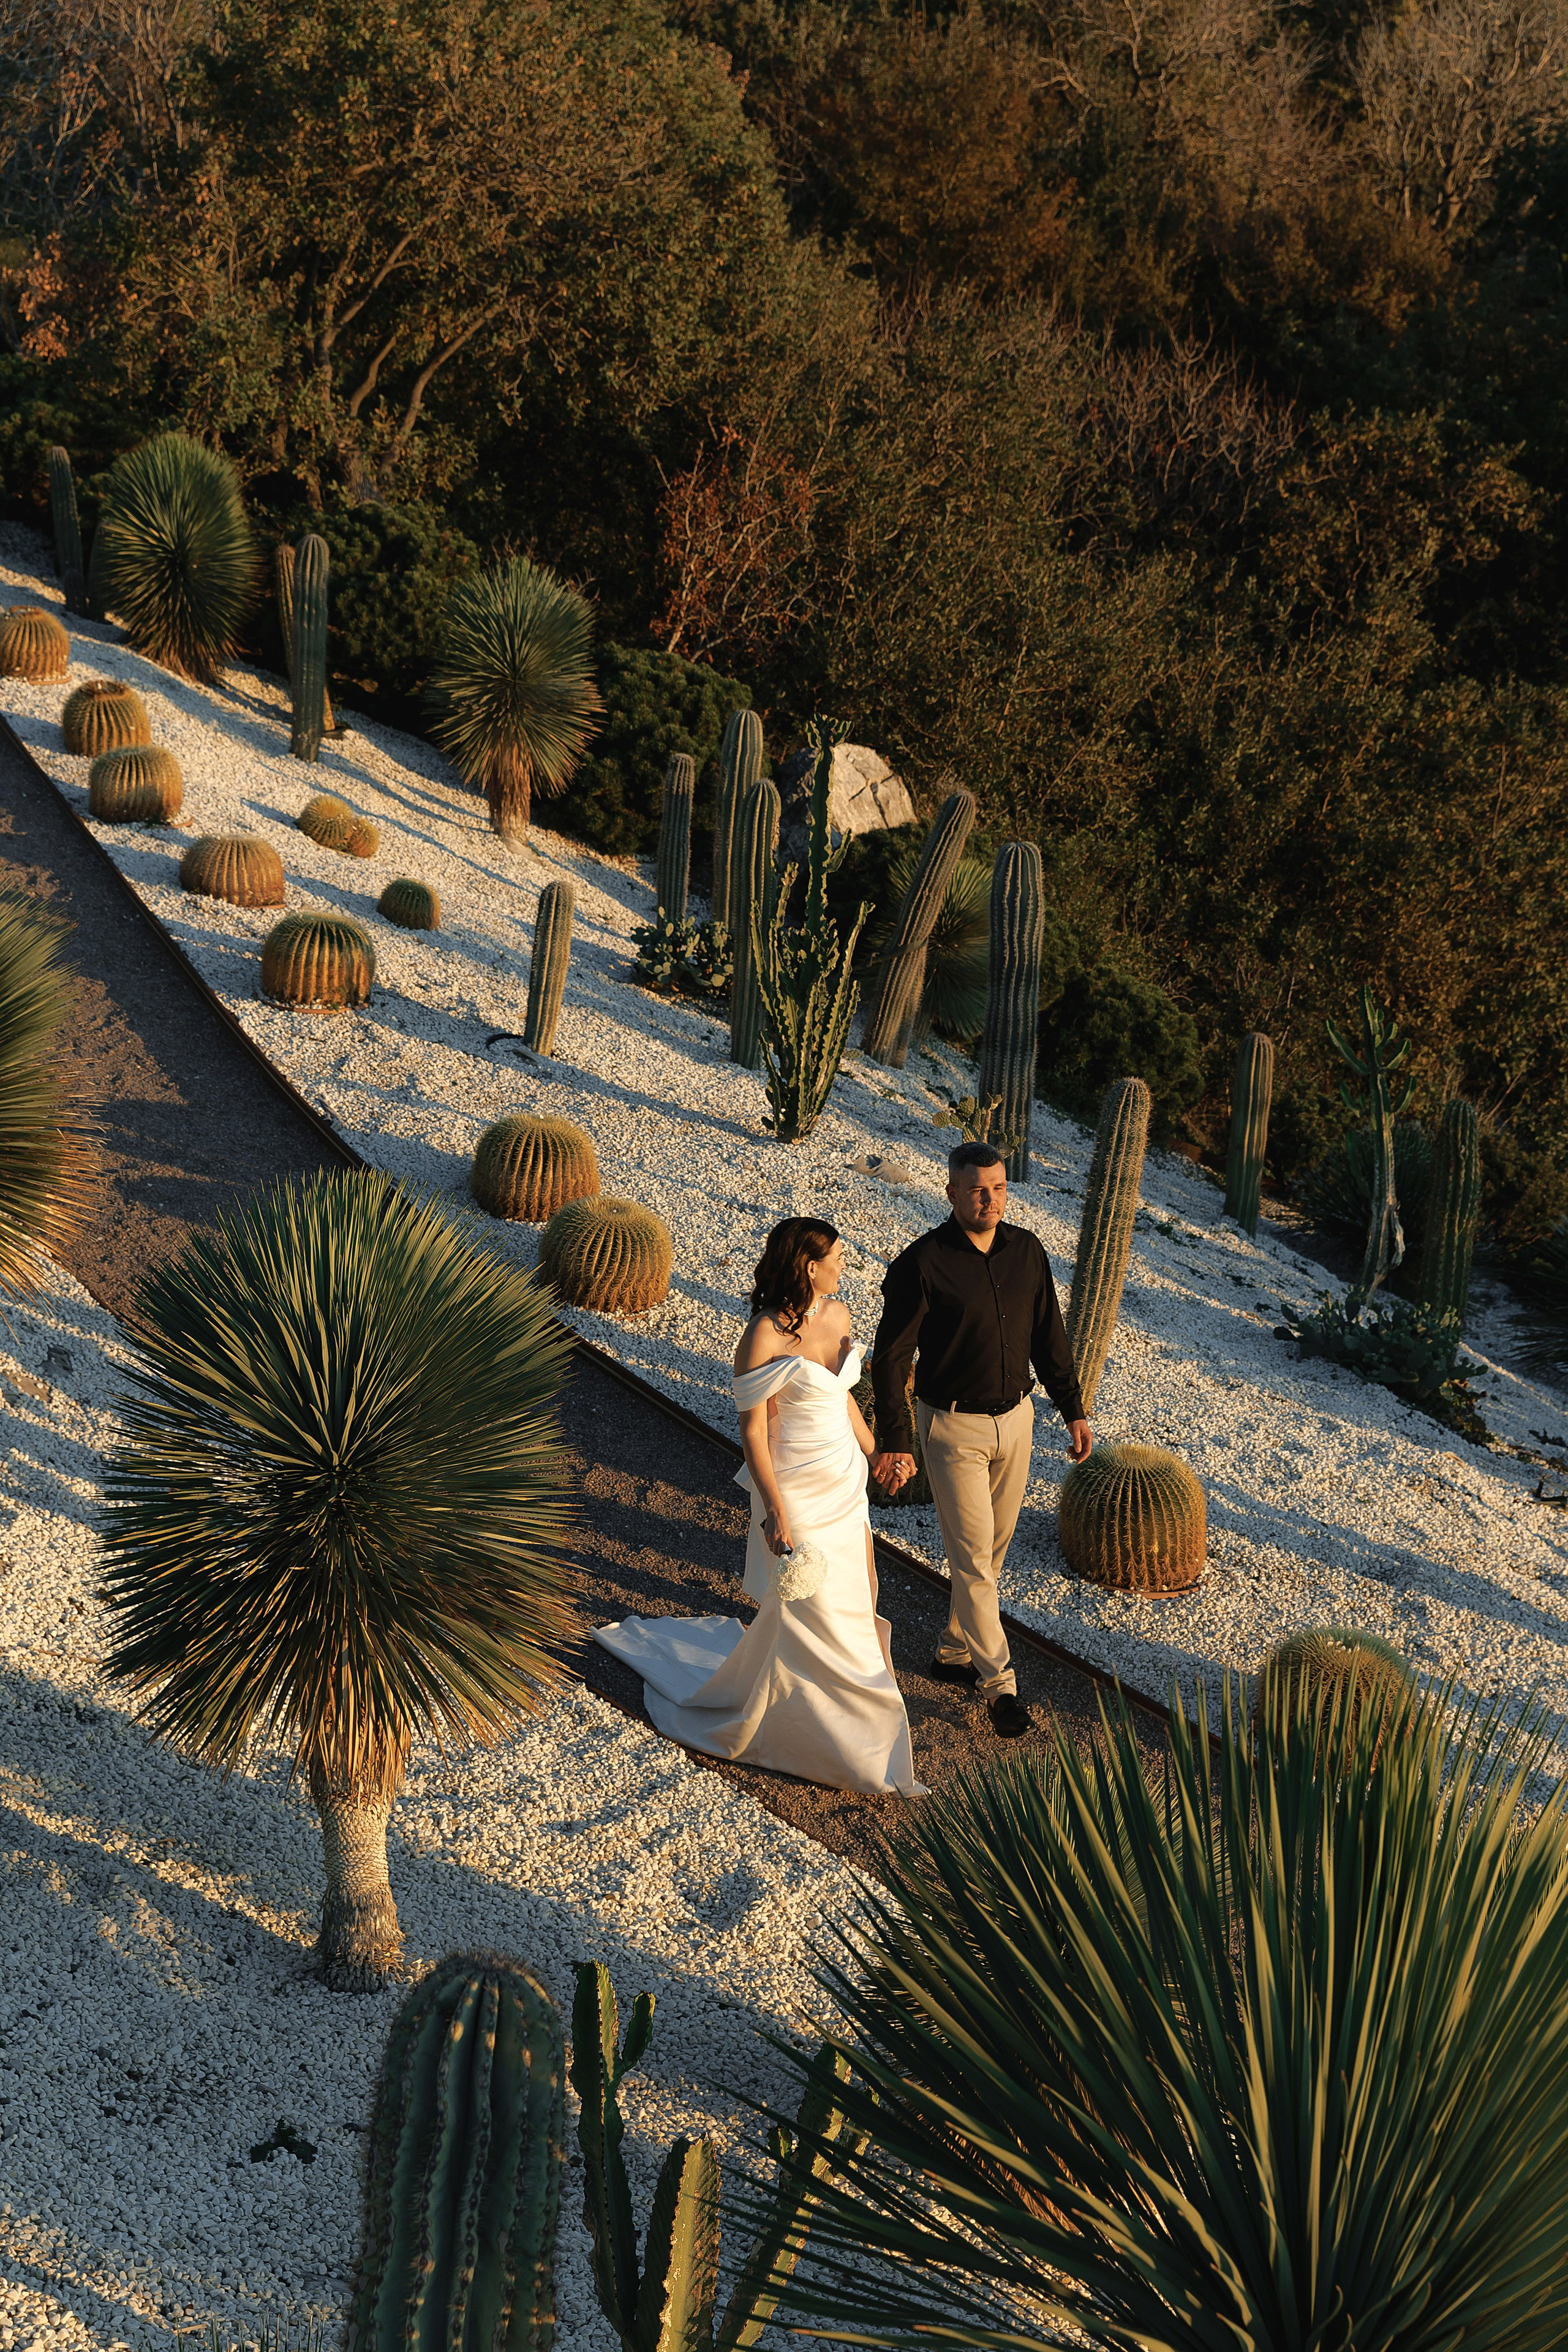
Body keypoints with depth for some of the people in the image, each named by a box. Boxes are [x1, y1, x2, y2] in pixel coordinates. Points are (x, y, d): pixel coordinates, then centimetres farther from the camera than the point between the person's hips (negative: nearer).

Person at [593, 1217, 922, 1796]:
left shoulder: (836, 1315, 0)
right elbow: (753, 1432, -18)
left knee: (856, 1592, 16)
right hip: (795, 1488, -7)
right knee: (810, 1610, 5)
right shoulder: (765, 1337, -22)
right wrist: (776, 1513, -19)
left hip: (844, 1482, 8)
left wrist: (875, 1454, 22)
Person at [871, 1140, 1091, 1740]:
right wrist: (893, 1441, -15)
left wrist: (1073, 1410, 9)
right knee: (972, 1558, -3)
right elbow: (890, 1357, -13)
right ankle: (999, 1683, 7)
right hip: (953, 1426, -5)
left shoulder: (1027, 1252, -2)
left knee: (993, 1550, 14)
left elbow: (1049, 1337, 10)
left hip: (1015, 1419, 5)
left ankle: (954, 1651, 32)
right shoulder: (922, 1263, -17)